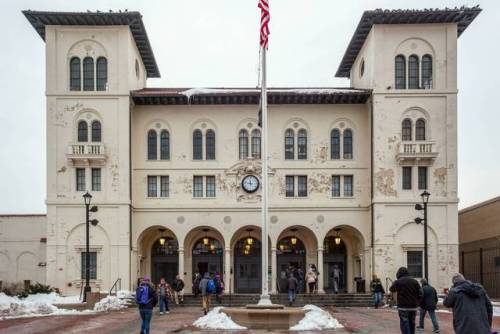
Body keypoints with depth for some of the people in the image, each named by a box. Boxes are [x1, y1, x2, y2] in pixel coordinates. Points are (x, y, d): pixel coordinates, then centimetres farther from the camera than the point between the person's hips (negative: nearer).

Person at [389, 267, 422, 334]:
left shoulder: (398, 282, -5)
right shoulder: (414, 281, 5)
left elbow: (392, 289, 15)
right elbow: (420, 294, 1)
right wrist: (416, 303, 12)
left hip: (403, 307, -4)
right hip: (413, 308, 4)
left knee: (405, 326, -3)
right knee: (411, 325, 15)